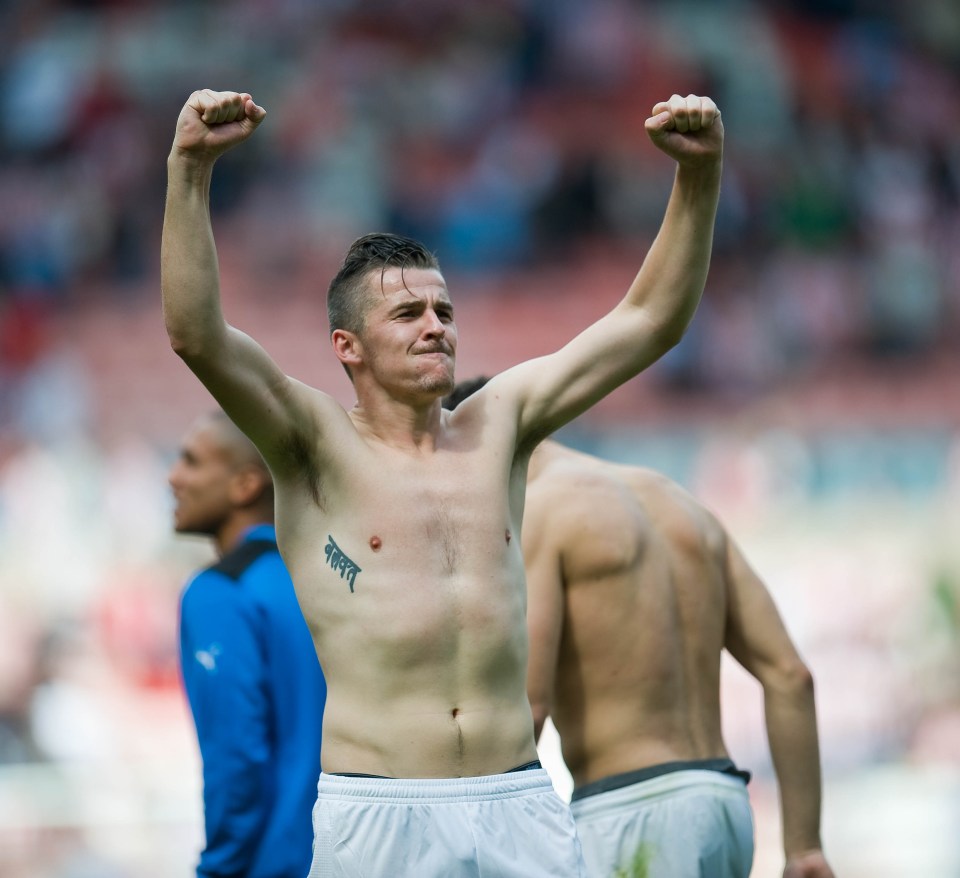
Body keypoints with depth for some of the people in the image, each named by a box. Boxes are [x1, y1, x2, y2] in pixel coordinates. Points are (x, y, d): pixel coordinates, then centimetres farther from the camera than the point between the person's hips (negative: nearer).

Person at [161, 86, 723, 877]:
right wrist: (189, 169, -23)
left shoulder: (498, 426, 14)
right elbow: (195, 333, -12)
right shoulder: (319, 446, 2)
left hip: (522, 811, 4)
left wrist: (700, 175, 1)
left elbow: (651, 321, 12)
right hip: (377, 815, -3)